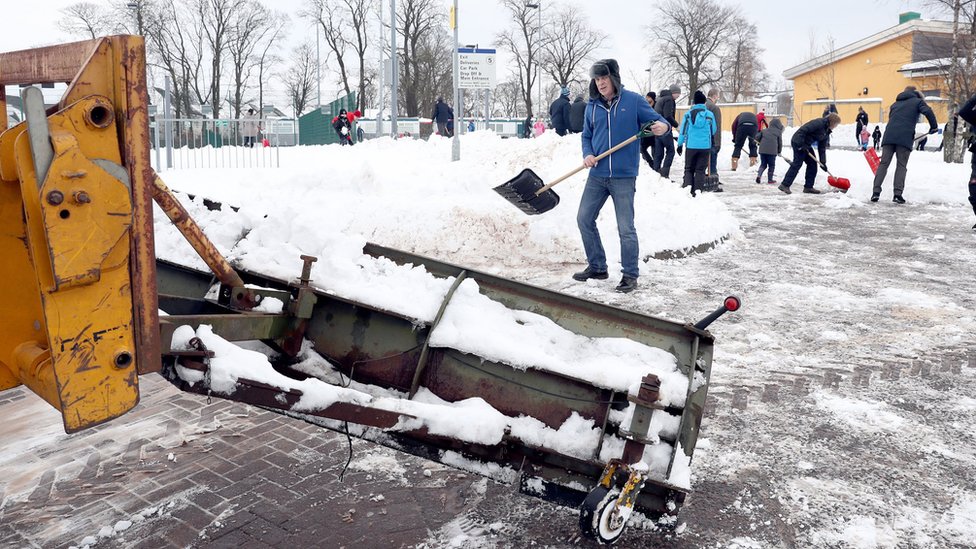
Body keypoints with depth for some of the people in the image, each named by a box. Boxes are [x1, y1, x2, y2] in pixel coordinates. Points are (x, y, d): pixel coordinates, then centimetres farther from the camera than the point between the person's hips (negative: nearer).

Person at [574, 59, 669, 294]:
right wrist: (587, 154, -4)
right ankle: (597, 266, 24)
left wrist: (663, 127, -24)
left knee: (625, 228, -2)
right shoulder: (592, 106, 7)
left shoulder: (633, 100, -4)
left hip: (623, 177, -5)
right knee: (584, 219, 8)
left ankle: (630, 275, 12)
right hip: (597, 175, 5)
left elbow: (656, 120, -1)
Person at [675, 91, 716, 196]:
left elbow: (682, 131, 2)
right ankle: (697, 190, -1)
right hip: (705, 146, 0)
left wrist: (680, 144, 10)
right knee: (700, 170, 6)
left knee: (689, 168, 10)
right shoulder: (709, 114, 0)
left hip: (691, 146, 0)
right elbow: (714, 131, 10)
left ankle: (687, 185, -10)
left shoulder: (688, 114, -1)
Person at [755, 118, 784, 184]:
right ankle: (770, 180, 11)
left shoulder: (764, 130, 17)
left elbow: (757, 138, 13)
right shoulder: (778, 132, 8)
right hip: (772, 151, -3)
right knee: (771, 165, 8)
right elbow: (780, 142, 11)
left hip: (762, 150, 3)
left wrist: (760, 143, 32)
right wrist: (779, 152, 23)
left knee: (763, 164, 14)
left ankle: (759, 175, -9)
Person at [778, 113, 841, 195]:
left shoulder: (826, 132, 12)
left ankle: (808, 187, 12)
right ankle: (784, 185, -12)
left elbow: (822, 148, 14)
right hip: (798, 142, -10)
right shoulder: (819, 123, -18)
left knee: (812, 164, 8)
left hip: (806, 145, 10)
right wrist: (801, 144, -27)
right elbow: (802, 130, -25)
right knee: (797, 163, -13)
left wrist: (823, 162, 8)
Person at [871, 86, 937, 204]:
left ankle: (876, 192, -8)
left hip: (889, 136, 3)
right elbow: (928, 111, -4)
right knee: (901, 165, 1)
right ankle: (898, 194, -7)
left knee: (883, 163, 2)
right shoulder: (917, 101, 14)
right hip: (905, 137, -3)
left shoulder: (895, 104, 29)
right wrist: (934, 126, 6)